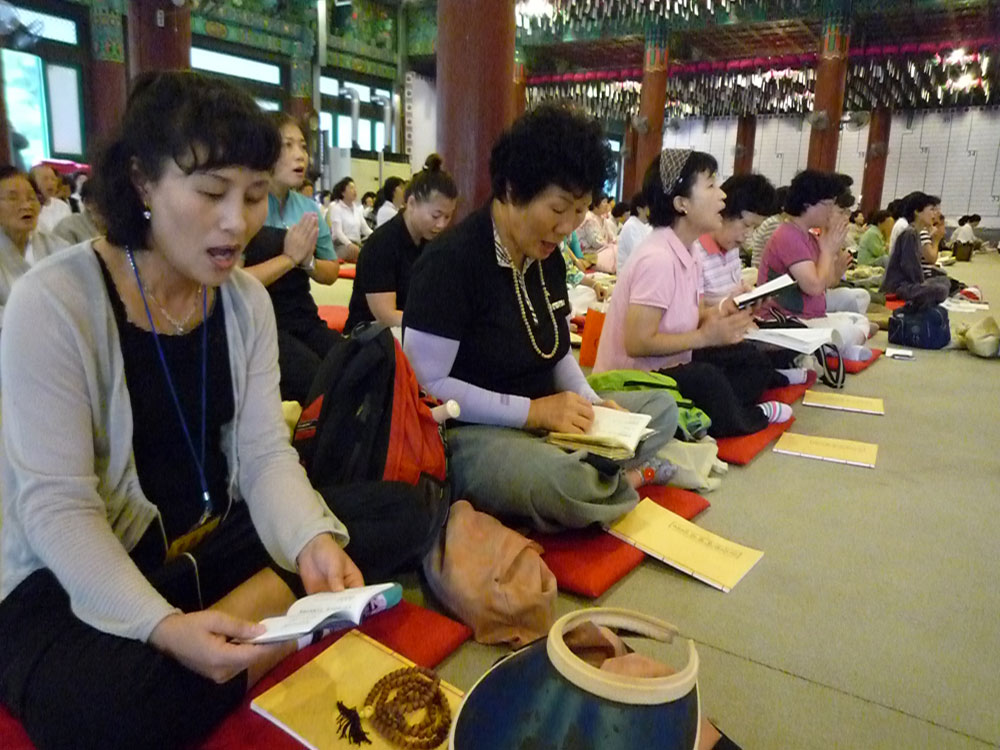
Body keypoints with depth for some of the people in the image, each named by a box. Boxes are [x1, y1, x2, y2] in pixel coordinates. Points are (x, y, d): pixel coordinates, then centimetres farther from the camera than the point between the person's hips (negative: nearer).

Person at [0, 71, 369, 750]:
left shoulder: (247, 301, -1)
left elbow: (266, 453, -6)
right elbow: (55, 506, -20)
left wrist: (314, 539, -27)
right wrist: (163, 627, -34)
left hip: (218, 542, 5)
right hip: (75, 575, -4)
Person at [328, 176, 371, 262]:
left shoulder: (358, 208, 18)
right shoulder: (335, 207, -1)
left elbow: (365, 228, 16)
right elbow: (337, 231, -14)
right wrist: (349, 245, -32)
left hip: (356, 245, 7)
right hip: (342, 245, -7)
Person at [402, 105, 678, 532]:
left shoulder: (549, 260, 8)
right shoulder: (451, 261, -17)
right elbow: (425, 385, -21)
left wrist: (590, 403, -3)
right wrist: (532, 410, -24)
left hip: (544, 422, 9)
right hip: (469, 433, -8)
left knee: (662, 407, 8)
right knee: (560, 482, -37)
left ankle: (592, 477, -13)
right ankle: (620, 477, -4)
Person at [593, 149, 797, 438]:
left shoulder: (686, 252, 4)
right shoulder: (658, 258, -25)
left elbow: (684, 317, 6)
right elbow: (637, 344, -28)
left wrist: (719, 313, -14)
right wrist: (706, 336, -21)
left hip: (664, 367, 10)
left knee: (746, 357, 5)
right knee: (706, 379, -30)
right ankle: (738, 418, -2)